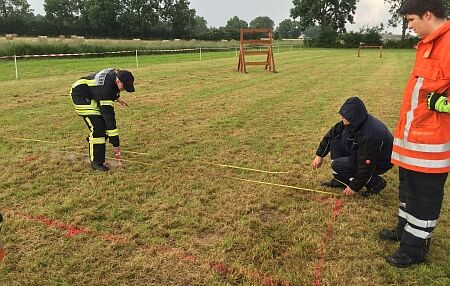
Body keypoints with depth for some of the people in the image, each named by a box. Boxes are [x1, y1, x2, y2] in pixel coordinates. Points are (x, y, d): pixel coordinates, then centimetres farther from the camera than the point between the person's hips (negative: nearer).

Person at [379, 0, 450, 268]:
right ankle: (405, 228, 39)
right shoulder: (428, 43, 14)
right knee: (409, 185, 21)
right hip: (413, 133, 10)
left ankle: (415, 247, 17)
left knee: (424, 192, 3)